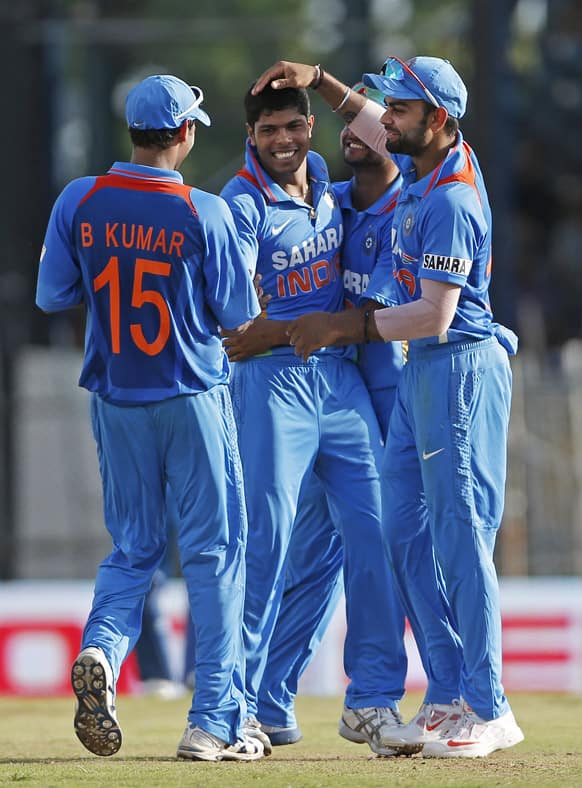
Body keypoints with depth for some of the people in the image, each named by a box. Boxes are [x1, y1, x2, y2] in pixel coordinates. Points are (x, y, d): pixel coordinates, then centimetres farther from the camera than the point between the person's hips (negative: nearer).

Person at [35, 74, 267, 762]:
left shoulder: (79, 202, -5)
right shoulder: (205, 213, -13)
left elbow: (52, 297, 1)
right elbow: (238, 318, -7)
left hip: (115, 402, 3)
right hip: (193, 398, -3)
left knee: (132, 548, 15)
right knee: (213, 553, 5)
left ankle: (100, 648, -14)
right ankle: (214, 721, 2)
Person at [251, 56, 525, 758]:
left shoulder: (452, 200, -21)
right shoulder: (426, 158, 7)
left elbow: (434, 313, -24)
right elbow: (371, 125, 31)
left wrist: (344, 327, -17)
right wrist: (319, 81, 19)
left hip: (461, 368, -10)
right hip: (420, 374, 10)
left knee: (460, 535, -9)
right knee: (405, 534, 9)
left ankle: (490, 711, -6)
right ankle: (453, 694, 11)